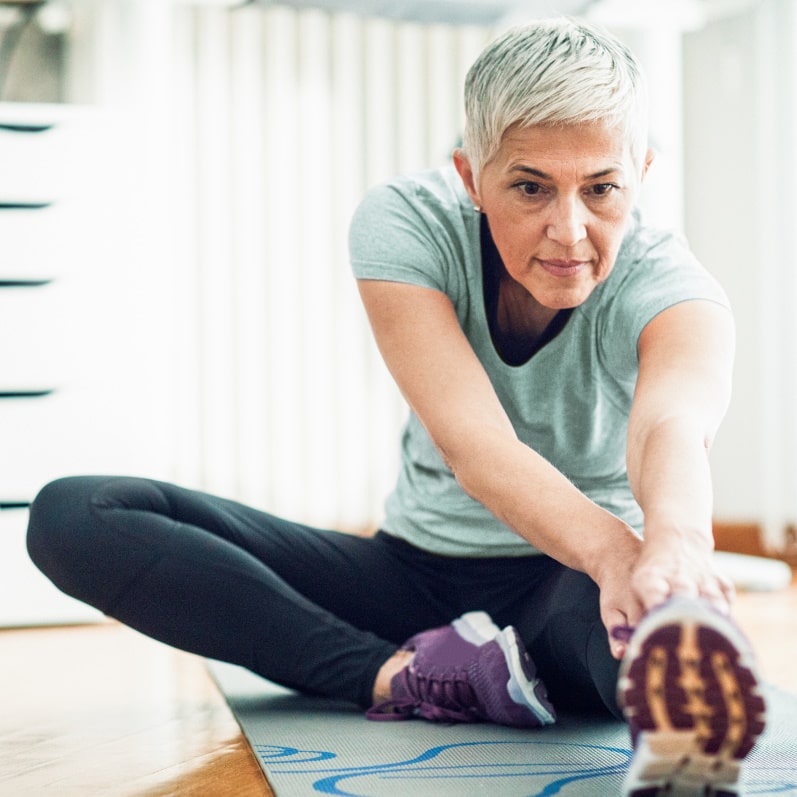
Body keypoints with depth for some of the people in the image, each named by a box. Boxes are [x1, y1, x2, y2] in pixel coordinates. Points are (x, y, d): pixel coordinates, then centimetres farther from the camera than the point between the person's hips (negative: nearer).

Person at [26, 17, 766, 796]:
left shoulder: (667, 285, -17)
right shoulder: (403, 222, -16)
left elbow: (674, 422, -41)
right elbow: (472, 440, -30)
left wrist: (674, 542, -66)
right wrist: (611, 549, -51)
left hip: (570, 587, -2)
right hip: (416, 573, 3)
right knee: (73, 514, -18)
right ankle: (396, 675, -31)